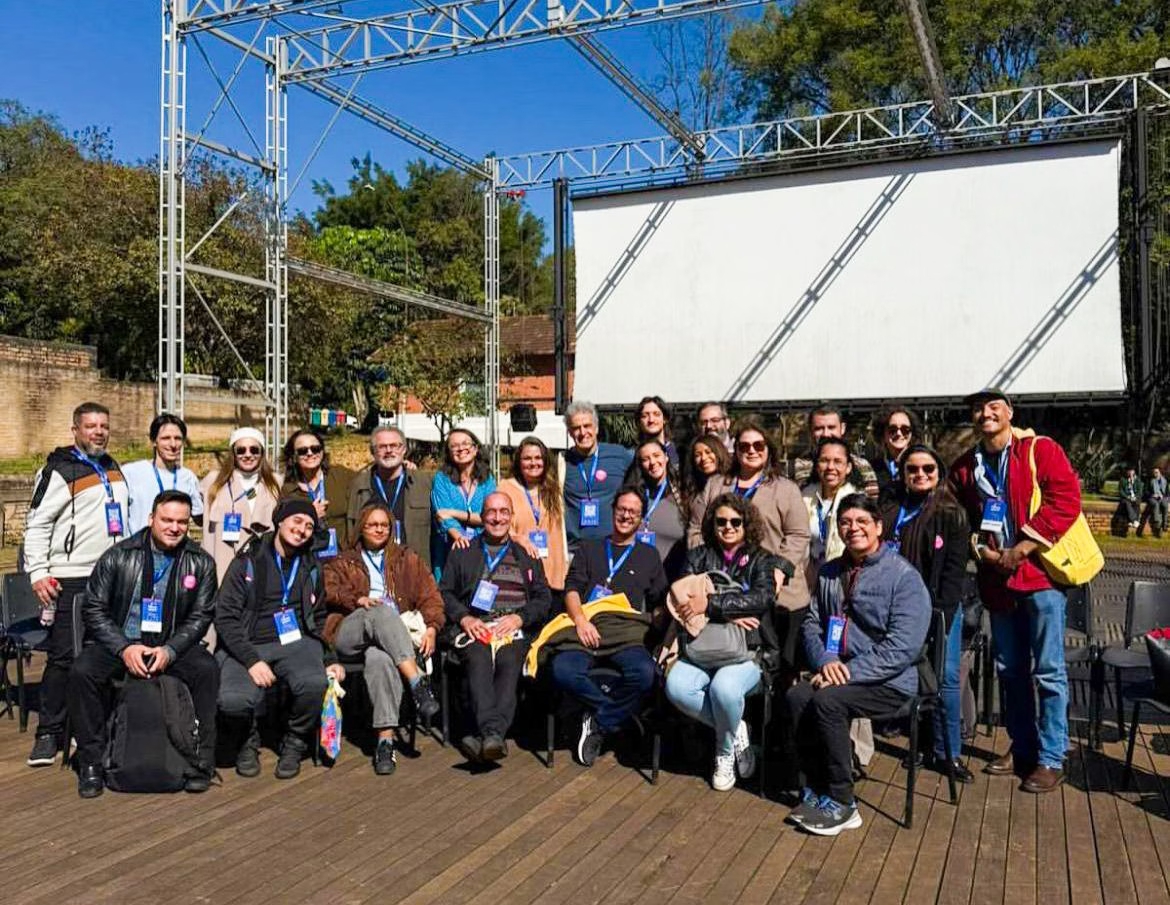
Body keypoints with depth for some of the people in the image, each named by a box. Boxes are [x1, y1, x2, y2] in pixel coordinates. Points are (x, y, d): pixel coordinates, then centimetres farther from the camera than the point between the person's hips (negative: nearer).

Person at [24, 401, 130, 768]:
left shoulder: (113, 469, 16)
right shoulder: (59, 470, -6)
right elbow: (37, 524, -9)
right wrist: (38, 573, -17)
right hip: (71, 580, -6)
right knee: (64, 656, -5)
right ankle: (48, 734, 4)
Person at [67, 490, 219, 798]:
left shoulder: (201, 563, 1)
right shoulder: (118, 556, -2)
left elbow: (199, 617, 0)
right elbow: (93, 609, -2)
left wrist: (169, 650, -17)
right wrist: (124, 648, -15)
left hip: (172, 645, 0)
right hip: (121, 643, 0)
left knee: (207, 669, -27)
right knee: (81, 672, -27)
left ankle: (200, 760, -14)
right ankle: (91, 763, -11)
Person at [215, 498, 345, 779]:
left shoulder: (312, 568, 17)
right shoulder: (248, 562, 3)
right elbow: (225, 617, -3)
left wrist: (329, 658, 7)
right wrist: (252, 660, -16)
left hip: (296, 642, 2)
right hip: (248, 645, -2)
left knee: (315, 684, -32)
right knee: (232, 700, -32)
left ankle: (295, 744, -1)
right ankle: (249, 740, 6)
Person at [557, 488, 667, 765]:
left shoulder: (649, 555, 23)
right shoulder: (589, 548, 23)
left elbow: (659, 605, 18)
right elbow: (572, 588, 10)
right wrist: (580, 620, -10)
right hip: (587, 629, 0)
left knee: (644, 673, -34)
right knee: (563, 670, -32)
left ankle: (599, 724, -11)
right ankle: (615, 710, -8)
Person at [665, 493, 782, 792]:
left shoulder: (761, 560, 10)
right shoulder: (698, 557, 16)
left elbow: (762, 598, -11)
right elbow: (683, 601, 1)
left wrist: (710, 604, -18)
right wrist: (729, 615, -12)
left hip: (748, 649, -2)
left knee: (723, 687, -34)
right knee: (677, 687, -28)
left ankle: (725, 750, -2)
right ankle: (735, 730, -3)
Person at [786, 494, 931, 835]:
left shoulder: (904, 576, -8)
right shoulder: (829, 573, 12)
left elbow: (902, 648, -16)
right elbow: (811, 624, 12)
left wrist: (850, 672, -20)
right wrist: (824, 660, -9)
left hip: (889, 681, -5)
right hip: (837, 672, 6)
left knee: (828, 701, -29)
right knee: (796, 695, -22)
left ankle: (841, 803, -13)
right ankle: (815, 788, -8)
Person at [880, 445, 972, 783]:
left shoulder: (951, 514, 0)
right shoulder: (889, 511, 8)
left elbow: (954, 568, -4)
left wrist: (941, 612, -12)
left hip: (941, 608, -2)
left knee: (946, 678, -4)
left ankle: (948, 753, 5)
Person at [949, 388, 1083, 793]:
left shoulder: (1041, 450, -5)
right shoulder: (965, 467, 10)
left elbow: (1065, 501, -14)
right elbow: (962, 520, 15)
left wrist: (1022, 549, -17)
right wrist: (981, 548, -5)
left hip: (1040, 572, -5)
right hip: (997, 577, 5)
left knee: (1048, 671, -1)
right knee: (1010, 669, 14)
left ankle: (1051, 759, 9)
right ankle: (1022, 748, 27)